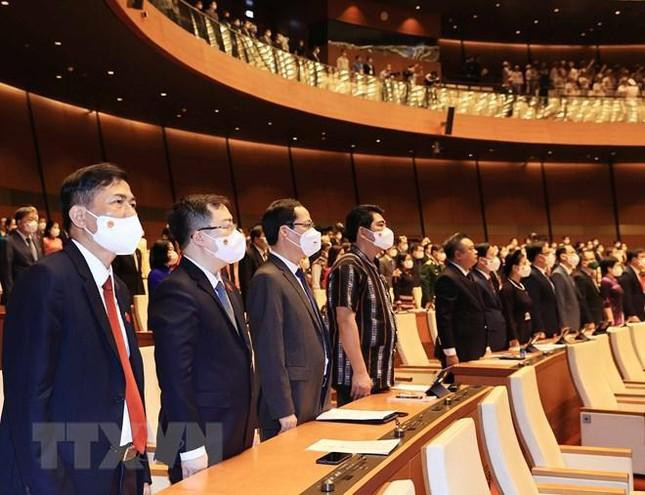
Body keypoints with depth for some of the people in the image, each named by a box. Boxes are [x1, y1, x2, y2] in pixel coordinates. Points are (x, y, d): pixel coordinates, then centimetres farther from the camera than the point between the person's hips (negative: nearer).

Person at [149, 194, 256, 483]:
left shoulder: (228, 291, 14)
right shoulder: (177, 291, -16)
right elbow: (176, 375, -20)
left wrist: (245, 431, 16)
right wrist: (191, 448, -20)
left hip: (235, 438, 9)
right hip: (202, 443, -8)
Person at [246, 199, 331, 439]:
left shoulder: (296, 276, 16)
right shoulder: (268, 279, -14)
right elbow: (269, 351, -19)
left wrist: (321, 400, 19)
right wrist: (283, 412, -20)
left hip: (313, 400, 9)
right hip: (290, 405, -9)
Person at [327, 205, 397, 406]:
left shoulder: (371, 268, 17)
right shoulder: (349, 267, -12)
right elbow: (345, 320, -19)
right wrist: (359, 373, -23)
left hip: (377, 376, 9)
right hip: (357, 378, -9)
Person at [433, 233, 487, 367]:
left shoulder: (468, 275, 16)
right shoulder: (447, 279, -15)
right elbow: (444, 318, -19)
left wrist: (484, 346, 20)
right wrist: (450, 353, -21)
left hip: (472, 351, 9)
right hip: (458, 353, -9)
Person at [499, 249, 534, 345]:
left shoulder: (522, 287, 14)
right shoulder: (507, 289, -12)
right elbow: (509, 317, -17)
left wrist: (534, 334, 16)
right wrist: (514, 340, -20)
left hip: (527, 337, 8)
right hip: (517, 337, -8)